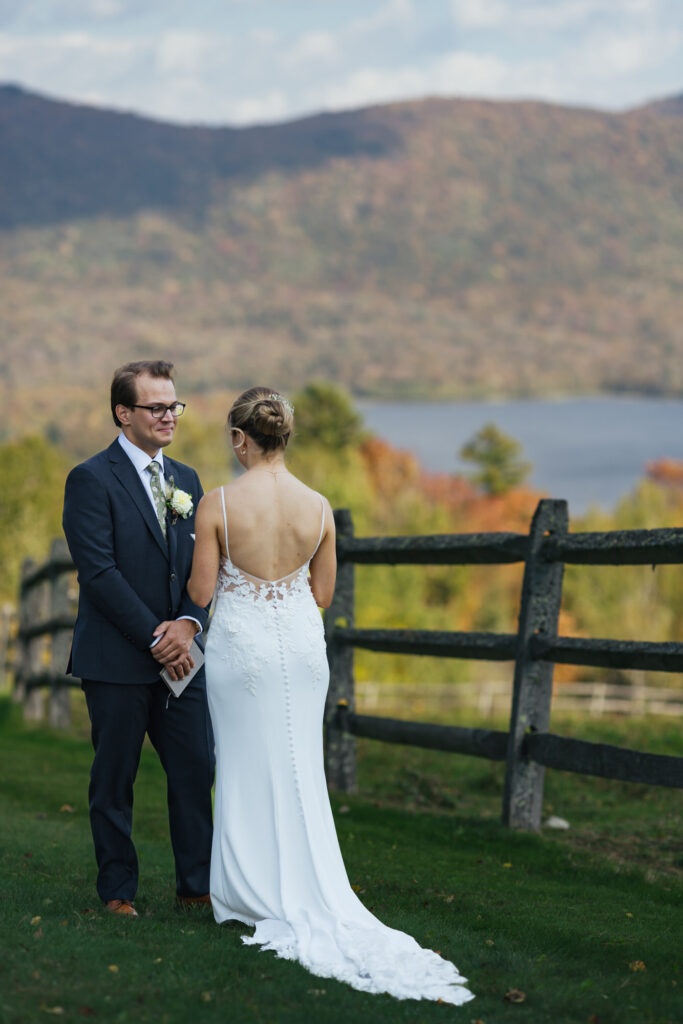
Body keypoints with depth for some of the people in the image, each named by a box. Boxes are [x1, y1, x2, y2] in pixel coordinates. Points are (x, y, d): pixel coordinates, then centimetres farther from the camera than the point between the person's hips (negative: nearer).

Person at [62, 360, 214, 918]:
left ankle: (198, 882, 14)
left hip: (180, 655, 5)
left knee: (197, 768, 4)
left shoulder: (187, 481, 14)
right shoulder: (92, 480, -7)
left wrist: (188, 624, -8)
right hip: (117, 658, -5)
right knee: (115, 778, 4)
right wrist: (155, 639, -14)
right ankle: (118, 889, 15)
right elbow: (100, 572, -13)